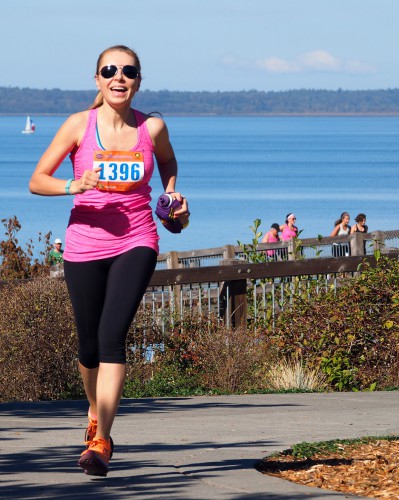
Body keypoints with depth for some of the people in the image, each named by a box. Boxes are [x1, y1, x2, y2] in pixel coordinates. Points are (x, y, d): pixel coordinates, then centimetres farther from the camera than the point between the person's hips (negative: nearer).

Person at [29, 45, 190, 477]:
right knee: (90, 344, 11)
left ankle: (100, 442, -20)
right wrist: (75, 185, -21)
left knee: (112, 336, -18)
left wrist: (171, 195, 6)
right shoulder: (79, 126, -5)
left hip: (135, 244, -1)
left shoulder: (152, 128, -1)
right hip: (84, 245, 1)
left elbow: (167, 161, 23)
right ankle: (96, 412, 43)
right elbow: (37, 181, -4)